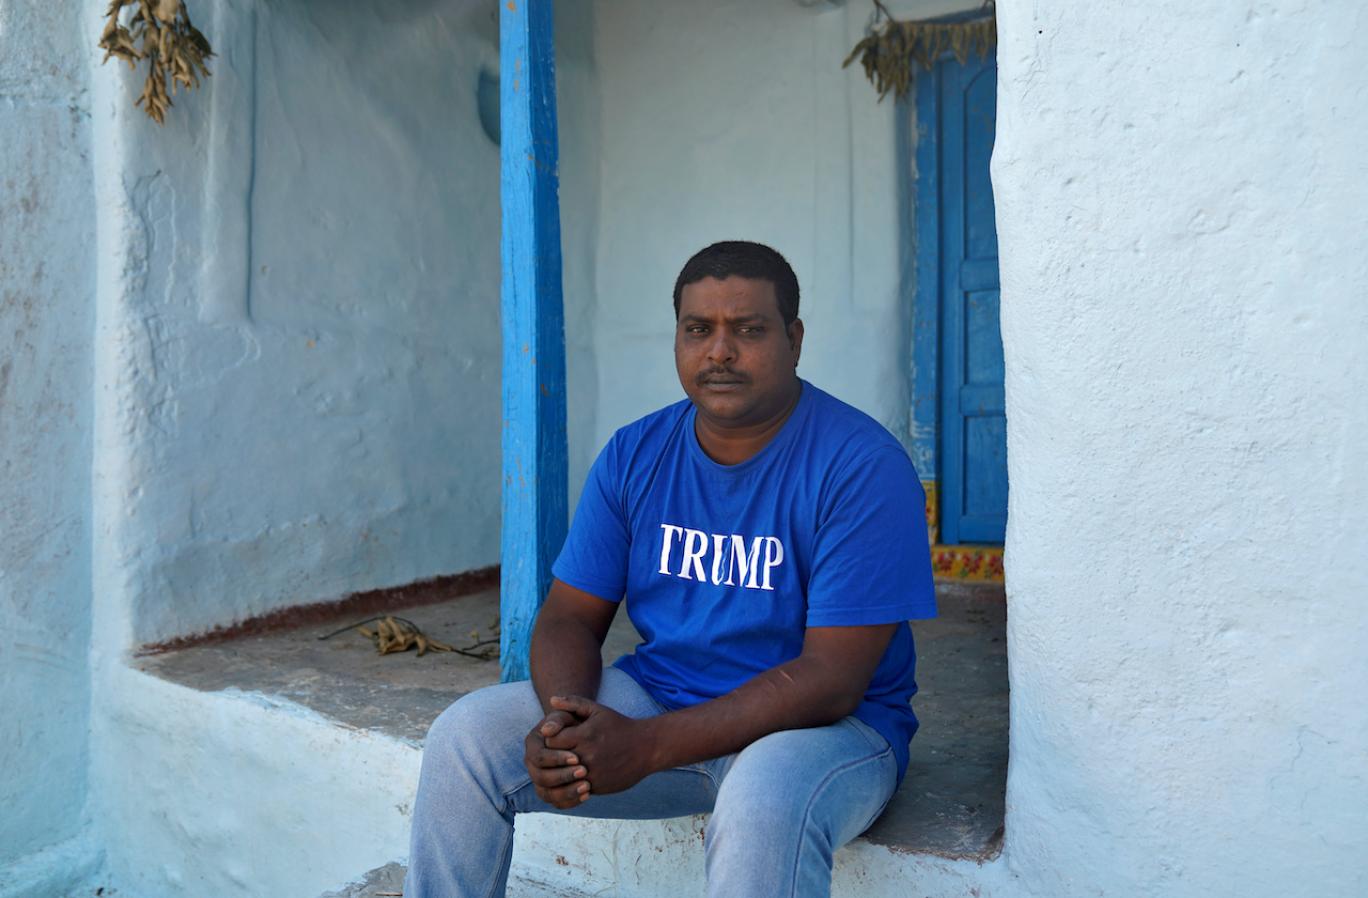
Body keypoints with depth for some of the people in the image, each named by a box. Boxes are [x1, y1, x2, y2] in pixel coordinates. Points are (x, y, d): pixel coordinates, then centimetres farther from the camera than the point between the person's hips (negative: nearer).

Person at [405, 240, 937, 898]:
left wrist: (645, 745, -28)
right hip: (659, 693, 5)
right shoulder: (634, 455, 2)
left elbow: (832, 677, -21)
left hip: (826, 724, -4)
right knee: (465, 736, -10)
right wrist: (566, 718, -22)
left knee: (763, 804, -39)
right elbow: (570, 616, 2)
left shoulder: (862, 466, -16)